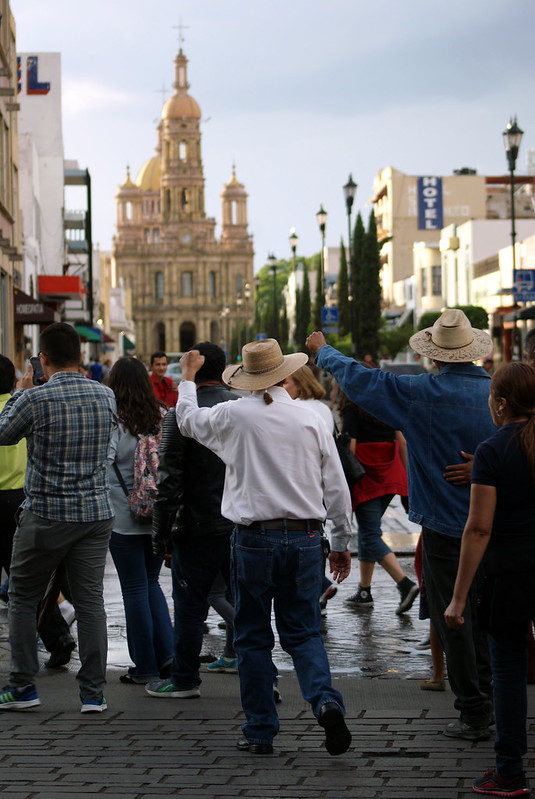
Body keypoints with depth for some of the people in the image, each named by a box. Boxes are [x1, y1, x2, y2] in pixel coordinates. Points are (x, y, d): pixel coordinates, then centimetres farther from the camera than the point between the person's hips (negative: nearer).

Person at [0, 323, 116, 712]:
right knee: (90, 600, 6)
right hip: (96, 512, 4)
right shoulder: (105, 395, 1)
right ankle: (93, 692, 5)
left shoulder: (35, 399, -13)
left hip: (46, 514, -3)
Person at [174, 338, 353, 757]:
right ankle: (326, 701, -14)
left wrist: (188, 377, 35)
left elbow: (188, 419, 18)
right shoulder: (309, 418, 1)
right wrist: (342, 543, 14)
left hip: (254, 537, -2)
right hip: (304, 536, 2)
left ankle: (261, 731, 12)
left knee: (253, 637, 9)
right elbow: (336, 486, 4)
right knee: (303, 632, 10)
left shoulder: (233, 415, -4)